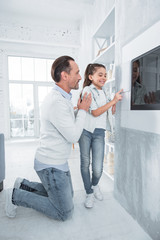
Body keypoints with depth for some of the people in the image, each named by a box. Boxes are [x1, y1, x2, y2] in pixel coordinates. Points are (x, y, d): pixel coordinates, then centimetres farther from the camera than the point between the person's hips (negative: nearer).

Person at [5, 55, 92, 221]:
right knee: (64, 213, 8)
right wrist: (82, 110, -11)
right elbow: (73, 136, -22)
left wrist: (80, 108, 7)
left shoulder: (62, 98, 6)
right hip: (51, 166, -10)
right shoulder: (57, 102, -28)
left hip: (58, 162, 10)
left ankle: (24, 185, 27)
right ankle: (16, 196, 11)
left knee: (68, 195, 27)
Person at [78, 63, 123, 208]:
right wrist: (113, 100, -12)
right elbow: (95, 112, -13)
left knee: (98, 168, -3)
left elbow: (111, 112, 22)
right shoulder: (87, 90, -5)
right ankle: (89, 194, 29)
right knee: (85, 164, 8)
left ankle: (95, 185, 32)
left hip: (99, 132, 4)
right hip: (85, 130, -3)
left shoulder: (104, 92, 15)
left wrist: (115, 103, 2)